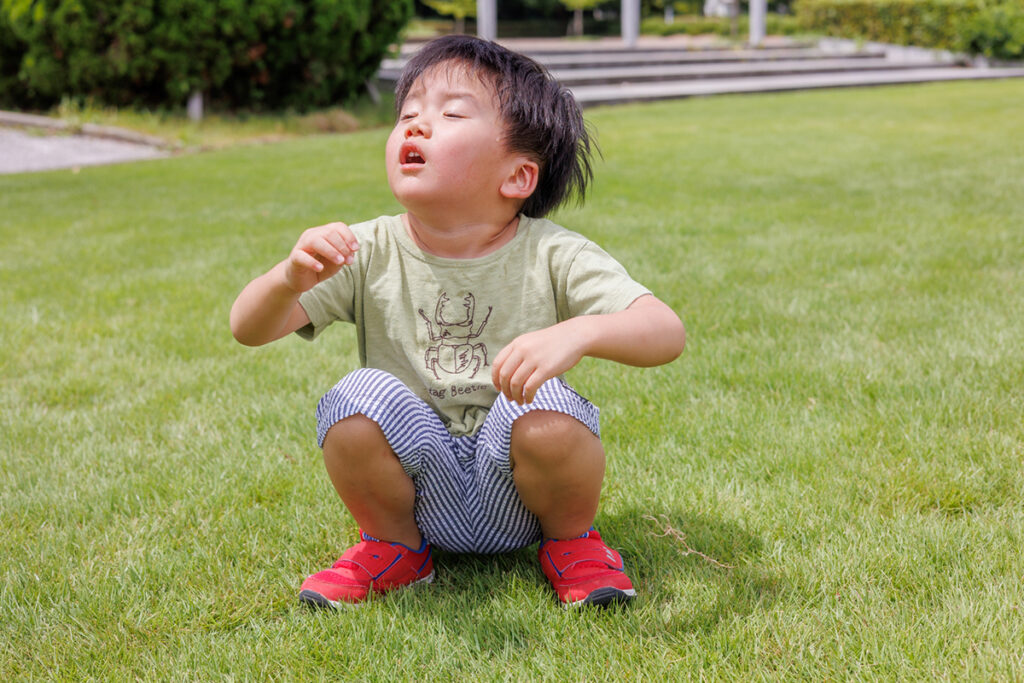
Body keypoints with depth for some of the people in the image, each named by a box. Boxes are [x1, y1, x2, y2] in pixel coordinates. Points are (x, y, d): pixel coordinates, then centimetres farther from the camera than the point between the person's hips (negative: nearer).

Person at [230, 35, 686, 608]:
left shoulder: (553, 258, -14)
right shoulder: (370, 254, -8)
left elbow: (667, 334, -24)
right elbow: (248, 329, -13)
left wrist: (578, 333, -44)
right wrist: (288, 279, -36)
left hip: (517, 495, -1)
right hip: (422, 492, 2)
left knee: (546, 411, -31)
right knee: (363, 395, -25)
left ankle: (571, 540, 1)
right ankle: (393, 546, 3)